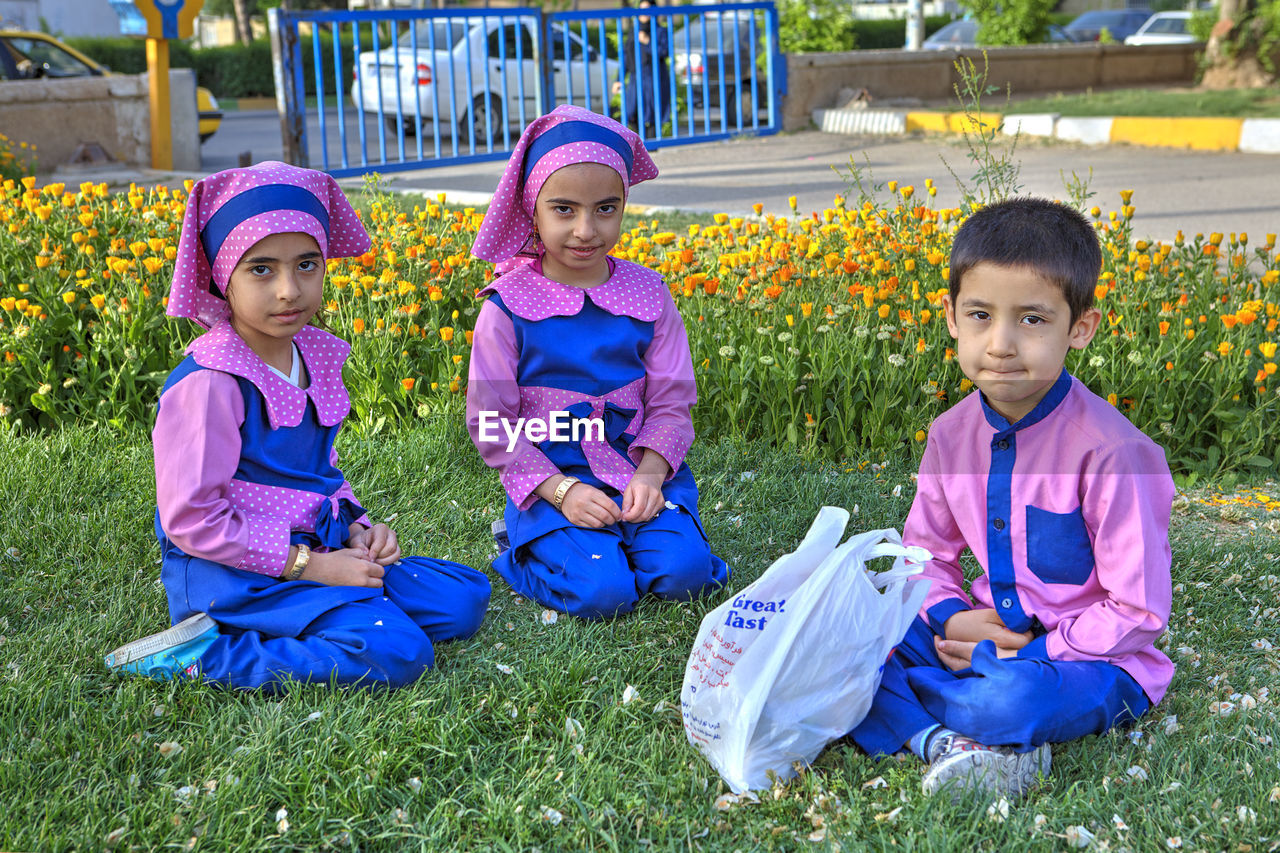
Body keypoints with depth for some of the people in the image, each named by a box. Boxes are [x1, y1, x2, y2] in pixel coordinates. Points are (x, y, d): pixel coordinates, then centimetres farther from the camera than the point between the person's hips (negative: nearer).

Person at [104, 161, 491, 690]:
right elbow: (191, 519, -18)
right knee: (396, 653, -24)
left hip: (315, 554, 9)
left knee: (465, 598, 5)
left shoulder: (316, 356, 7)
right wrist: (307, 565, -18)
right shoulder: (209, 383, -19)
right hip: (230, 572, -9)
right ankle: (200, 658, -13)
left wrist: (356, 525, 2)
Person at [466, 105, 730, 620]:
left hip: (641, 473, 3)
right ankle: (523, 548, 7)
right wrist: (560, 490, -16)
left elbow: (671, 403, 4)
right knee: (602, 592, -23)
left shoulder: (647, 294, 1)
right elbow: (490, 423, -5)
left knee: (682, 573, -21)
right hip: (549, 481, -2)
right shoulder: (508, 307, -8)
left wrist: (649, 475, -14)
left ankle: (622, 537, 10)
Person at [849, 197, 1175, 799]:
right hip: (990, 635, 6)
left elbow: (1137, 612, -17)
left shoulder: (1110, 451, -21)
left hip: (1094, 662, -6)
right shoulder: (952, 435, -2)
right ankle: (941, 742, -26)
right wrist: (951, 619, -9)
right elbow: (925, 550, 12)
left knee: (1009, 700, -39)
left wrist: (1027, 653, -20)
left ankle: (894, 702, -10)